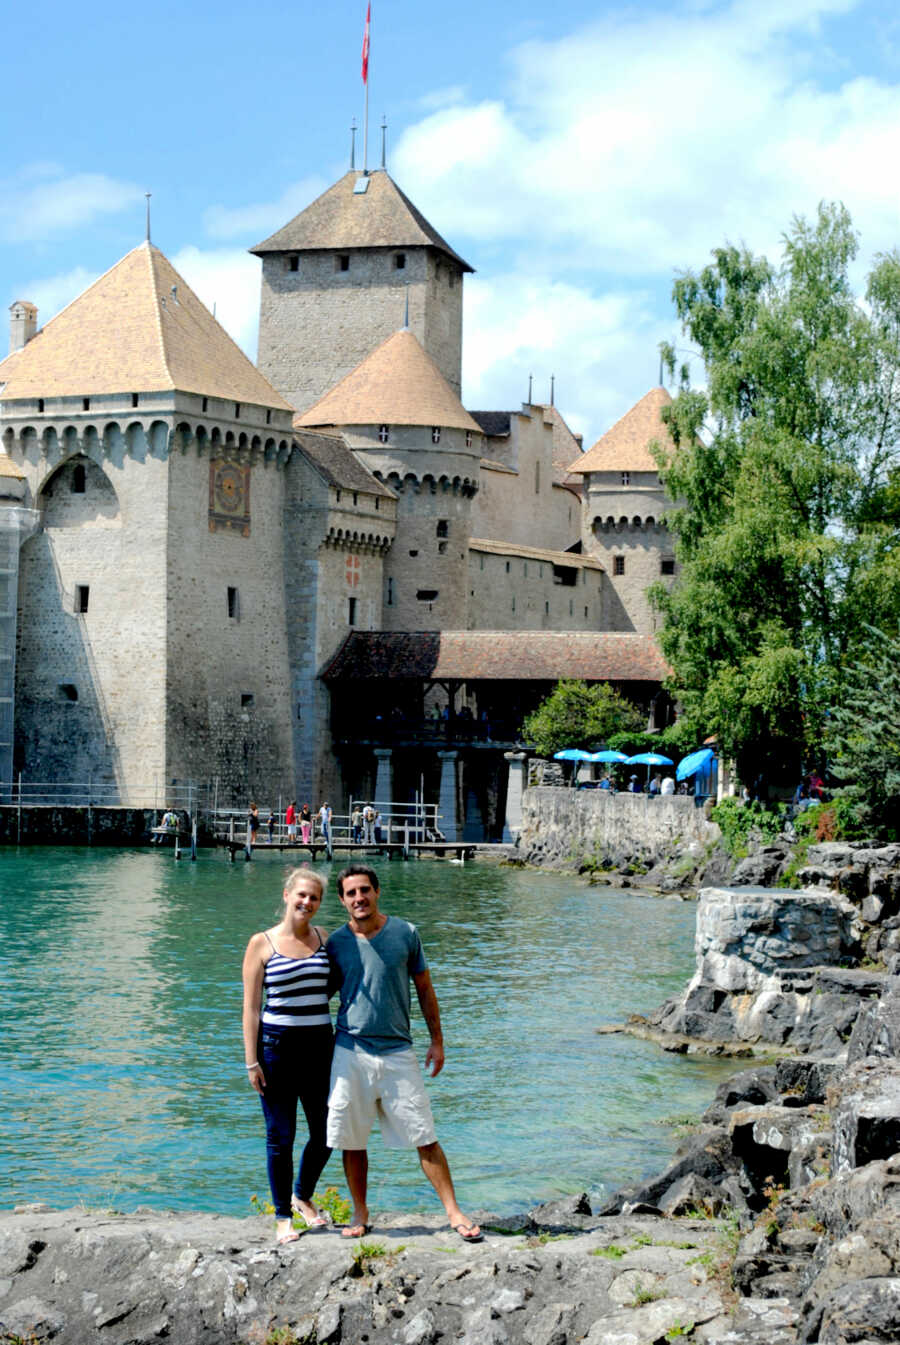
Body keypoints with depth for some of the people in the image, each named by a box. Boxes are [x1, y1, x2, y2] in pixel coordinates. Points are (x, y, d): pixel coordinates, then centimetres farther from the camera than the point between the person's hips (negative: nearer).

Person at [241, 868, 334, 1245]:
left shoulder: (323, 938, 7)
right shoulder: (262, 943, -3)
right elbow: (250, 1006, -2)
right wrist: (251, 1061, -6)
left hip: (319, 1045, 4)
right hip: (277, 1045, -4)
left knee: (325, 1134, 8)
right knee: (280, 1136, 3)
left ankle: (303, 1196, 33)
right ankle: (282, 1216, 17)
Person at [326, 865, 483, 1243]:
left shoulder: (405, 933, 2)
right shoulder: (336, 942, 2)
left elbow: (424, 988, 10)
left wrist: (437, 1041, 8)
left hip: (398, 1051, -1)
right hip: (350, 1052, 1)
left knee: (425, 1138, -2)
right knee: (352, 1141, 5)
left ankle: (454, 1212, 4)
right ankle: (360, 1215, 20)